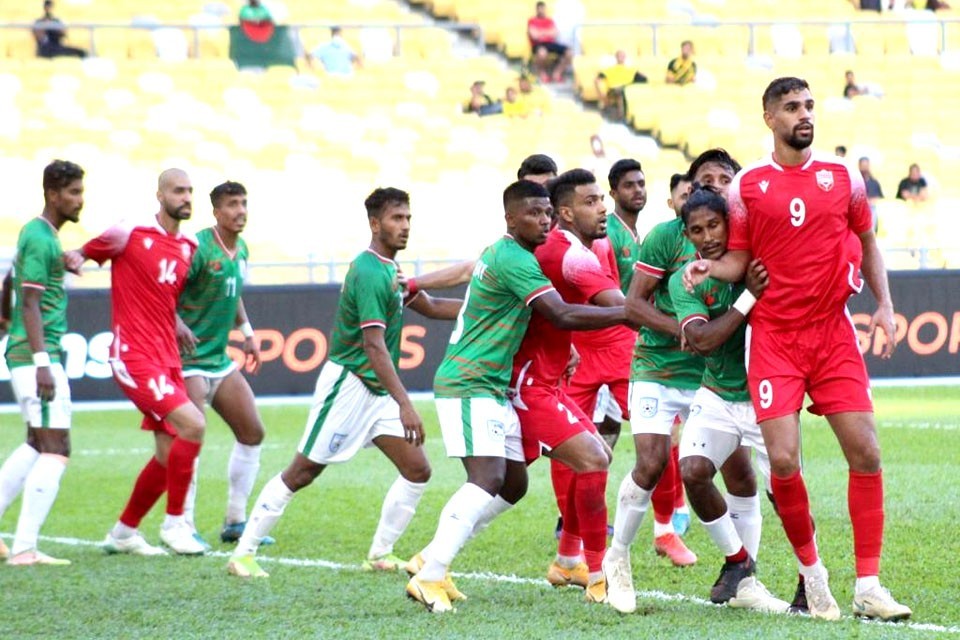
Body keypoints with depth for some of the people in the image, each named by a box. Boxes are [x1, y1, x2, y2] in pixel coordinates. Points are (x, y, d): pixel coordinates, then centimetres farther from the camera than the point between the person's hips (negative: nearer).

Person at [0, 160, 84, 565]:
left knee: (38, 446, 19)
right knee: (56, 450, -10)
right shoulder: (41, 240, -14)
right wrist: (42, 362, -24)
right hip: (36, 354, -10)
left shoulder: (36, 234, 15)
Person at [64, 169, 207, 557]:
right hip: (133, 356, -8)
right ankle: (174, 523, -10)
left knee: (169, 456, 9)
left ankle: (123, 533, 27)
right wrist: (76, 260, -16)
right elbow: (82, 255, 5)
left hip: (167, 360, 8)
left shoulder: (189, 247, 12)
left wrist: (177, 324, 11)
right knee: (193, 424, -22)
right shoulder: (129, 234, -7)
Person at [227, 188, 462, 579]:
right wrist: (404, 403, -32)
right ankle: (243, 554, 4)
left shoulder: (390, 269, 10)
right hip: (347, 384, -9)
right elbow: (374, 344, -27)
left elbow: (431, 307, 22)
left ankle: (380, 555, 12)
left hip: (378, 392, 9)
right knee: (301, 473, -4)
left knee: (417, 470, 2)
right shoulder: (369, 273, -20)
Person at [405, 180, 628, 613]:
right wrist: (627, 313, -20)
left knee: (513, 484, 10)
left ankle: (429, 560, 14)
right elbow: (562, 316, -23)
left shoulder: (501, 254, 14)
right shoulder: (513, 259, -17)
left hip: (493, 389, 10)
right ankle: (430, 577, -20)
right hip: (469, 386, -10)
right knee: (489, 479, -20)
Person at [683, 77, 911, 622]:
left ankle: (868, 588, 1)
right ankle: (811, 570, 11)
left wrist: (884, 304, 6)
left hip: (834, 335, 2)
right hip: (773, 337, -1)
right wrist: (710, 268, -13)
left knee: (865, 452, -6)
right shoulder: (748, 186, 2)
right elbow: (739, 259, 8)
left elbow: (867, 243, 16)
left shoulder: (843, 178, 6)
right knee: (783, 460, -12)